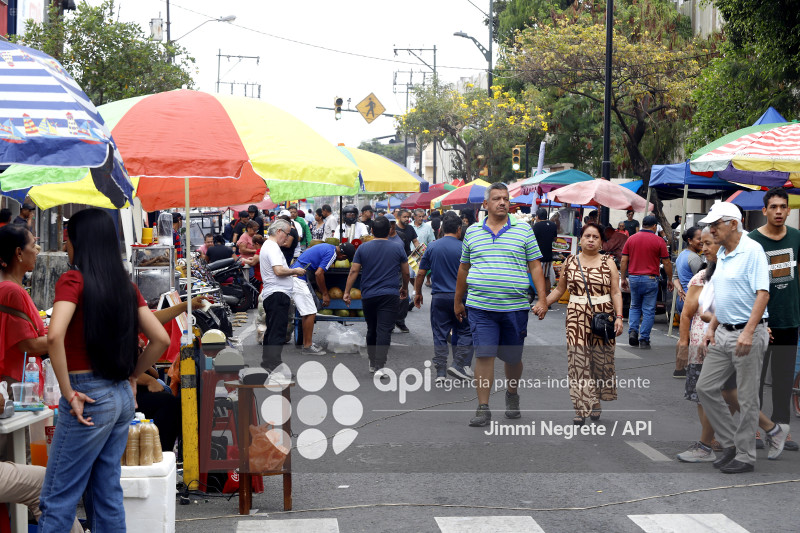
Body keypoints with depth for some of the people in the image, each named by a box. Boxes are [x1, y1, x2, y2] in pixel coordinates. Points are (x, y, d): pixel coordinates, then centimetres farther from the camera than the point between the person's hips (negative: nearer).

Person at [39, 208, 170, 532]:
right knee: (107, 495, 13)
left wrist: (68, 392, -18)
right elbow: (161, 339, 10)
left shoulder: (73, 280, -10)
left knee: (58, 501, -3)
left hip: (88, 397, -7)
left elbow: (55, 336, -25)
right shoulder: (126, 285, 9)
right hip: (122, 396, 7)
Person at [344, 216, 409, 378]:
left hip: (368, 296, 2)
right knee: (384, 331, -9)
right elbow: (405, 273, 9)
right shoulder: (397, 248, 1)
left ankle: (372, 363, 29)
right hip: (389, 296, -2)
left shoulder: (363, 248, 3)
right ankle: (380, 367, -21)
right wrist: (405, 288, 26)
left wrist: (347, 292, 3)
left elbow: (353, 271, -1)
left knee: (371, 330, 18)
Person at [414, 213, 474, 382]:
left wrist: (417, 293, 17)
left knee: (440, 335, 7)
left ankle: (440, 372, 6)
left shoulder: (432, 247, 3)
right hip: (459, 297, -3)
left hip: (438, 297, 3)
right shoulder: (463, 248, -5)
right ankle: (458, 364, -2)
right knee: (465, 331, 10)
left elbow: (420, 273, 4)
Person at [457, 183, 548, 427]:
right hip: (480, 306, 0)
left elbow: (535, 266, 3)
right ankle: (483, 408, -3)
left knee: (513, 358, 11)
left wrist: (542, 299, -6)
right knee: (484, 355, -8)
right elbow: (464, 268, 17)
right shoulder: (472, 232, 8)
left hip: (515, 307, 0)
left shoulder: (523, 230, 4)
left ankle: (512, 394, 37)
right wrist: (458, 301, 21)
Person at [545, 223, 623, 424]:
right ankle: (582, 409, -8)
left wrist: (619, 317, -8)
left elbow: (616, 293, 2)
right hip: (577, 318, 0)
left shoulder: (608, 263, 5)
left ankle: (596, 403, 21)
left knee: (601, 361, 4)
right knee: (578, 362, -7)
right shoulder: (570, 262, 8)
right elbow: (559, 290, 17)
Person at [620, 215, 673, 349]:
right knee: (648, 310, 3)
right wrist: (670, 280, 9)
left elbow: (623, 261, 4)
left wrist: (623, 279, 11)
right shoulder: (658, 241, -4)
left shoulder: (631, 239, 5)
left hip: (633, 278, 3)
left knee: (635, 307, 20)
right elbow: (666, 263, -2)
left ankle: (632, 331, 1)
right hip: (650, 279, -3)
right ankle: (644, 339, 2)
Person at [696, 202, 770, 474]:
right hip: (723, 334, 9)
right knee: (705, 388, 8)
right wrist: (712, 328, 16)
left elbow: (762, 294, -21)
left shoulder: (752, 250, -14)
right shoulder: (721, 254, 13)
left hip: (747, 334, -9)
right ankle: (731, 443, 19)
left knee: (747, 399, 0)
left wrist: (748, 332, -28)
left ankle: (745, 457, 9)